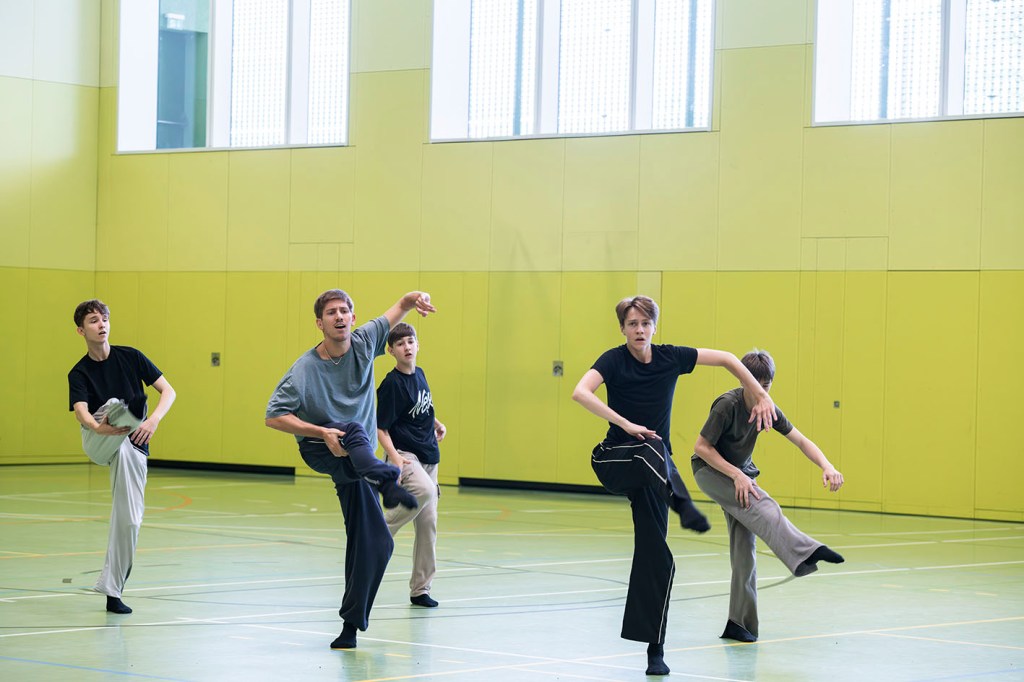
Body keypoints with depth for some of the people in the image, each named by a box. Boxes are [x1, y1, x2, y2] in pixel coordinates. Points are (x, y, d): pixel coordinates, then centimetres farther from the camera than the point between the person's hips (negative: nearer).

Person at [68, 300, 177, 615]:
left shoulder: (130, 357, 2)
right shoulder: (79, 373, 0)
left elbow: (169, 391, -1)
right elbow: (81, 412, -18)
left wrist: (153, 420, -20)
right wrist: (98, 427, -40)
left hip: (133, 444, 2)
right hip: (97, 443, -2)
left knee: (129, 519, -6)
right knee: (116, 405, -33)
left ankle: (112, 589, 5)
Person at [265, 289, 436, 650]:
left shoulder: (364, 342, -6)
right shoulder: (305, 369, -17)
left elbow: (401, 306, 2)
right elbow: (274, 417, -17)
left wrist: (416, 298, -23)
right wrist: (323, 433, -26)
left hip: (358, 460, 4)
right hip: (319, 450, -4)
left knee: (375, 542, -4)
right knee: (354, 430, -37)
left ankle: (351, 623, 7)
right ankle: (388, 484, -64)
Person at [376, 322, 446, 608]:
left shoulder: (420, 375, 9)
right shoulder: (391, 383, -13)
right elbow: (381, 429, -15)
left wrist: (437, 424, 12)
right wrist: (394, 458, -27)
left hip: (429, 458, 7)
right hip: (405, 455, -7)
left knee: (427, 524, 5)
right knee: (425, 491, -37)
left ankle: (420, 589, 12)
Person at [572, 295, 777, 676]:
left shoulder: (670, 358, 0)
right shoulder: (614, 360, -11)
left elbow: (726, 359, 10)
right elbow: (580, 393, -28)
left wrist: (761, 396, 5)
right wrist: (627, 425, -32)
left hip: (654, 472, 3)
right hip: (615, 461, -3)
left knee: (655, 555, -3)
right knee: (651, 450, -39)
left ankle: (655, 650, 1)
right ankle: (684, 507, -55)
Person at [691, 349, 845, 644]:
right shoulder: (727, 405, -23)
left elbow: (801, 441, -3)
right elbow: (701, 447, -21)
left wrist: (827, 467, -20)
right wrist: (736, 475, -26)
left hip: (741, 473, 6)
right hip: (709, 469, -6)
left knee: (744, 548, -2)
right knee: (762, 507, -32)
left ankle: (739, 623, 1)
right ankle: (806, 552, -52)